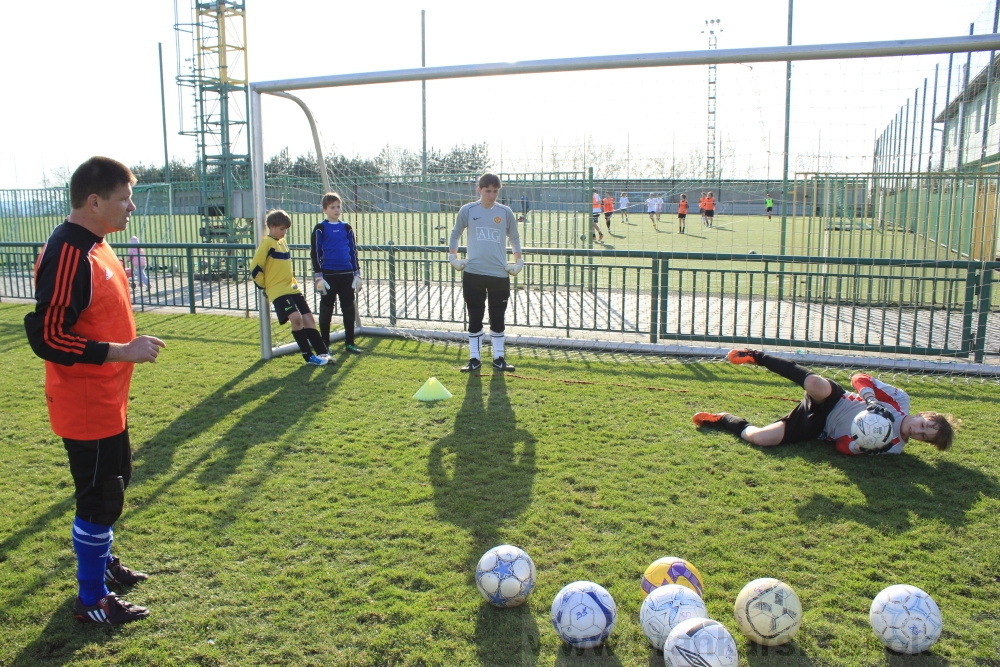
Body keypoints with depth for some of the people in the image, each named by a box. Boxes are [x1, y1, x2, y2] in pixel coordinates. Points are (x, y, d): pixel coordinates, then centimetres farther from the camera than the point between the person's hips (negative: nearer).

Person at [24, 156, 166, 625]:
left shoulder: (93, 246, 8)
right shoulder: (67, 255, -23)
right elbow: (46, 337, -26)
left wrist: (128, 346, 15)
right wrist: (120, 352, -25)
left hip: (106, 401, 10)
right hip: (86, 407, -10)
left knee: (115, 481, 24)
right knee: (100, 499, 3)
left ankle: (101, 563, 44)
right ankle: (92, 601, 20)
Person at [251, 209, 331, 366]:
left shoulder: (283, 242, 14)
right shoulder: (267, 243, -10)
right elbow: (255, 268, -14)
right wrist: (265, 286, -5)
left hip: (292, 288, 8)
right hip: (278, 291, -8)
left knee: (308, 319, 3)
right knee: (296, 318, -21)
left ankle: (323, 353, 4)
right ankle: (309, 357, -13)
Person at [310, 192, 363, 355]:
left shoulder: (346, 228, 9)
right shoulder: (320, 229, -3)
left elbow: (353, 251, 13)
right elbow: (315, 253, -4)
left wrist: (357, 274, 8)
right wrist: (319, 276, -10)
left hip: (347, 274, 4)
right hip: (328, 275, -4)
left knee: (349, 309, 6)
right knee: (326, 309, 4)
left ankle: (349, 343, 15)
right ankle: (325, 344, 13)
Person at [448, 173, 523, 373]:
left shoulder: (505, 212, 4)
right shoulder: (467, 211, 1)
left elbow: (514, 238, 15)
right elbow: (455, 234, 13)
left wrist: (518, 261, 8)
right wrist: (453, 257, 6)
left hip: (499, 274, 1)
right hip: (473, 273, -1)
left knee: (497, 318, 8)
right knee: (475, 317, 6)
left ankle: (498, 358, 19)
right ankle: (474, 358, 15)